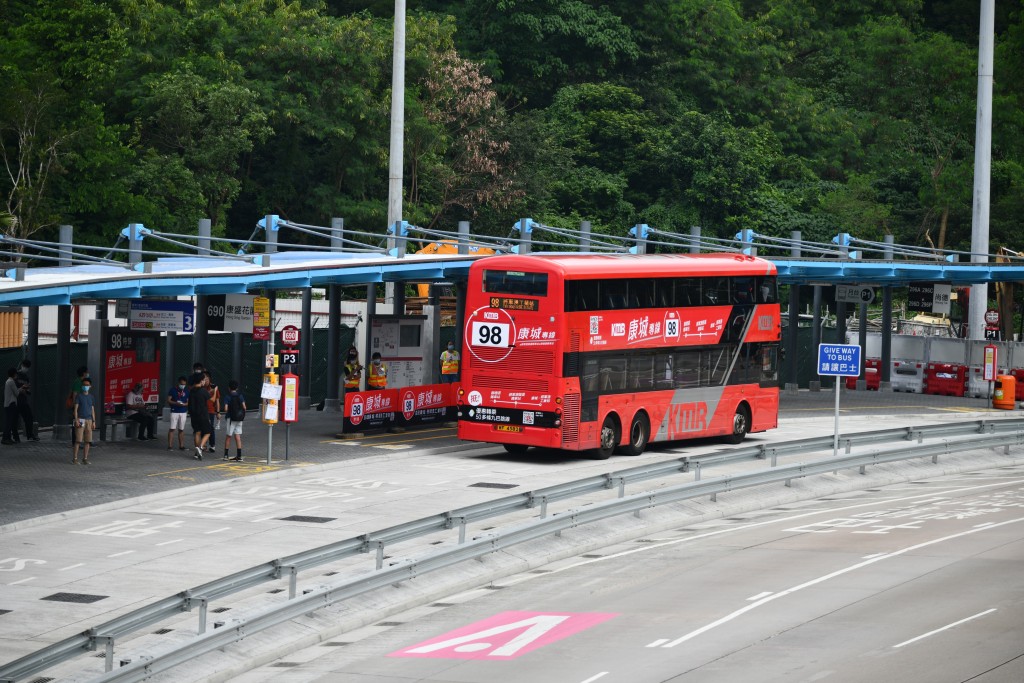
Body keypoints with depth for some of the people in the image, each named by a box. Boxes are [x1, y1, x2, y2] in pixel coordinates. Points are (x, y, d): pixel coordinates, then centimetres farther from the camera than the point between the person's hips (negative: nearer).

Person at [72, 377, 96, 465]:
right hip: (80, 420, -4)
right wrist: (76, 420, -13)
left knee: (88, 441, 2)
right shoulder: (79, 396, 0)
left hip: (89, 420, 4)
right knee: (78, 440, -9)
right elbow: (76, 408, -3)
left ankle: (85, 458, 8)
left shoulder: (91, 397, 13)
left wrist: (94, 421, 10)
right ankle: (75, 458, -5)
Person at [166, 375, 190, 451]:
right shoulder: (173, 390, -2)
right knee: (172, 429, -6)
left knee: (181, 429, 8)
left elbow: (188, 402, 9)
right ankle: (170, 445, -5)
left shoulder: (186, 391, 7)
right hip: (174, 412, -3)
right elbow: (168, 400, -2)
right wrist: (176, 403, -19)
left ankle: (181, 445, 13)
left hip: (183, 412, 3)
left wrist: (184, 404, -13)